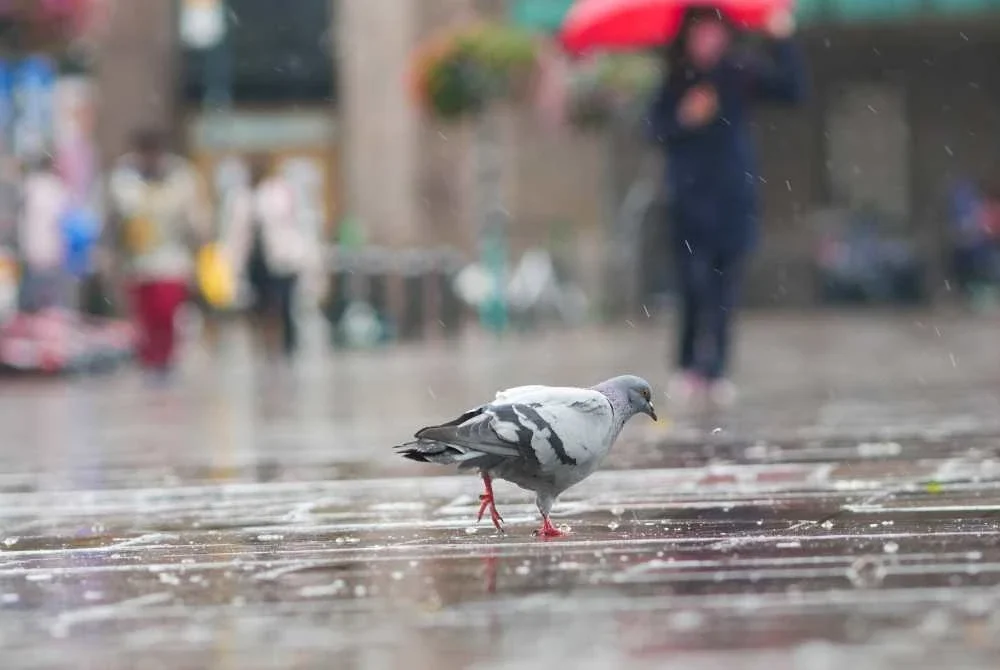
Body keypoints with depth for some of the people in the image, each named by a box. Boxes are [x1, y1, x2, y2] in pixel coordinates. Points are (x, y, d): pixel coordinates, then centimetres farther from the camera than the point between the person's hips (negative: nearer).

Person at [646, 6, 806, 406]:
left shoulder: (743, 73, 2)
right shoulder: (675, 80, 3)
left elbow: (792, 90, -8)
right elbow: (657, 129, 1)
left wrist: (783, 42, -17)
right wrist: (683, 119, -17)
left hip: (735, 194, 1)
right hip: (690, 195, -1)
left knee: (725, 287, 0)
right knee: (696, 282, -8)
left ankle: (715, 372, 5)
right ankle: (690, 368, 2)